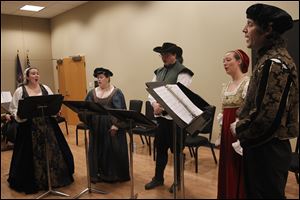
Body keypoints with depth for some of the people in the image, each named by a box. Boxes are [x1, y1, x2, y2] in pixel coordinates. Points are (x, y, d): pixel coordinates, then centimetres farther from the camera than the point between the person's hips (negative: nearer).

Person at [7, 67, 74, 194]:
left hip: (48, 125, 3)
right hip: (29, 127, -3)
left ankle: (55, 177, 25)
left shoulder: (45, 88, 8)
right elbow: (13, 109, 0)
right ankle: (32, 182, 20)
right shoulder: (20, 91, 0)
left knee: (52, 151, 8)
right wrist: (19, 115, -19)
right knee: (32, 155, 3)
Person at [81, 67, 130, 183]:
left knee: (112, 150, 3)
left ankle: (113, 175, 18)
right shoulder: (92, 92, 9)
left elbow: (120, 111, -10)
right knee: (97, 150, 11)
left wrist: (115, 125, -18)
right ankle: (98, 174, 25)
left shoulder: (116, 92, -5)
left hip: (111, 127, -4)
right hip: (96, 127, 4)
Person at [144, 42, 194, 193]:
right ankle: (158, 178, 31)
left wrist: (163, 106, -23)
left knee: (176, 150, 8)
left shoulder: (182, 72, -9)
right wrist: (155, 104, -13)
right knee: (160, 148, 15)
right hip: (160, 116, 6)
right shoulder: (159, 72, 12)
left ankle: (178, 180, 26)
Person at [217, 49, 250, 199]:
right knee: (226, 170, 16)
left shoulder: (247, 83, -12)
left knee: (239, 171, 3)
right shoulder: (226, 86, 13)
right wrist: (220, 135, 15)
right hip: (227, 133, 8)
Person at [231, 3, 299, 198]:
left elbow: (266, 116, -26)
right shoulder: (272, 57, 11)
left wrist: (239, 129, -11)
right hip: (265, 146, 9)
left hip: (266, 149, -9)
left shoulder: (274, 62, -20)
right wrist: (241, 120, 5)